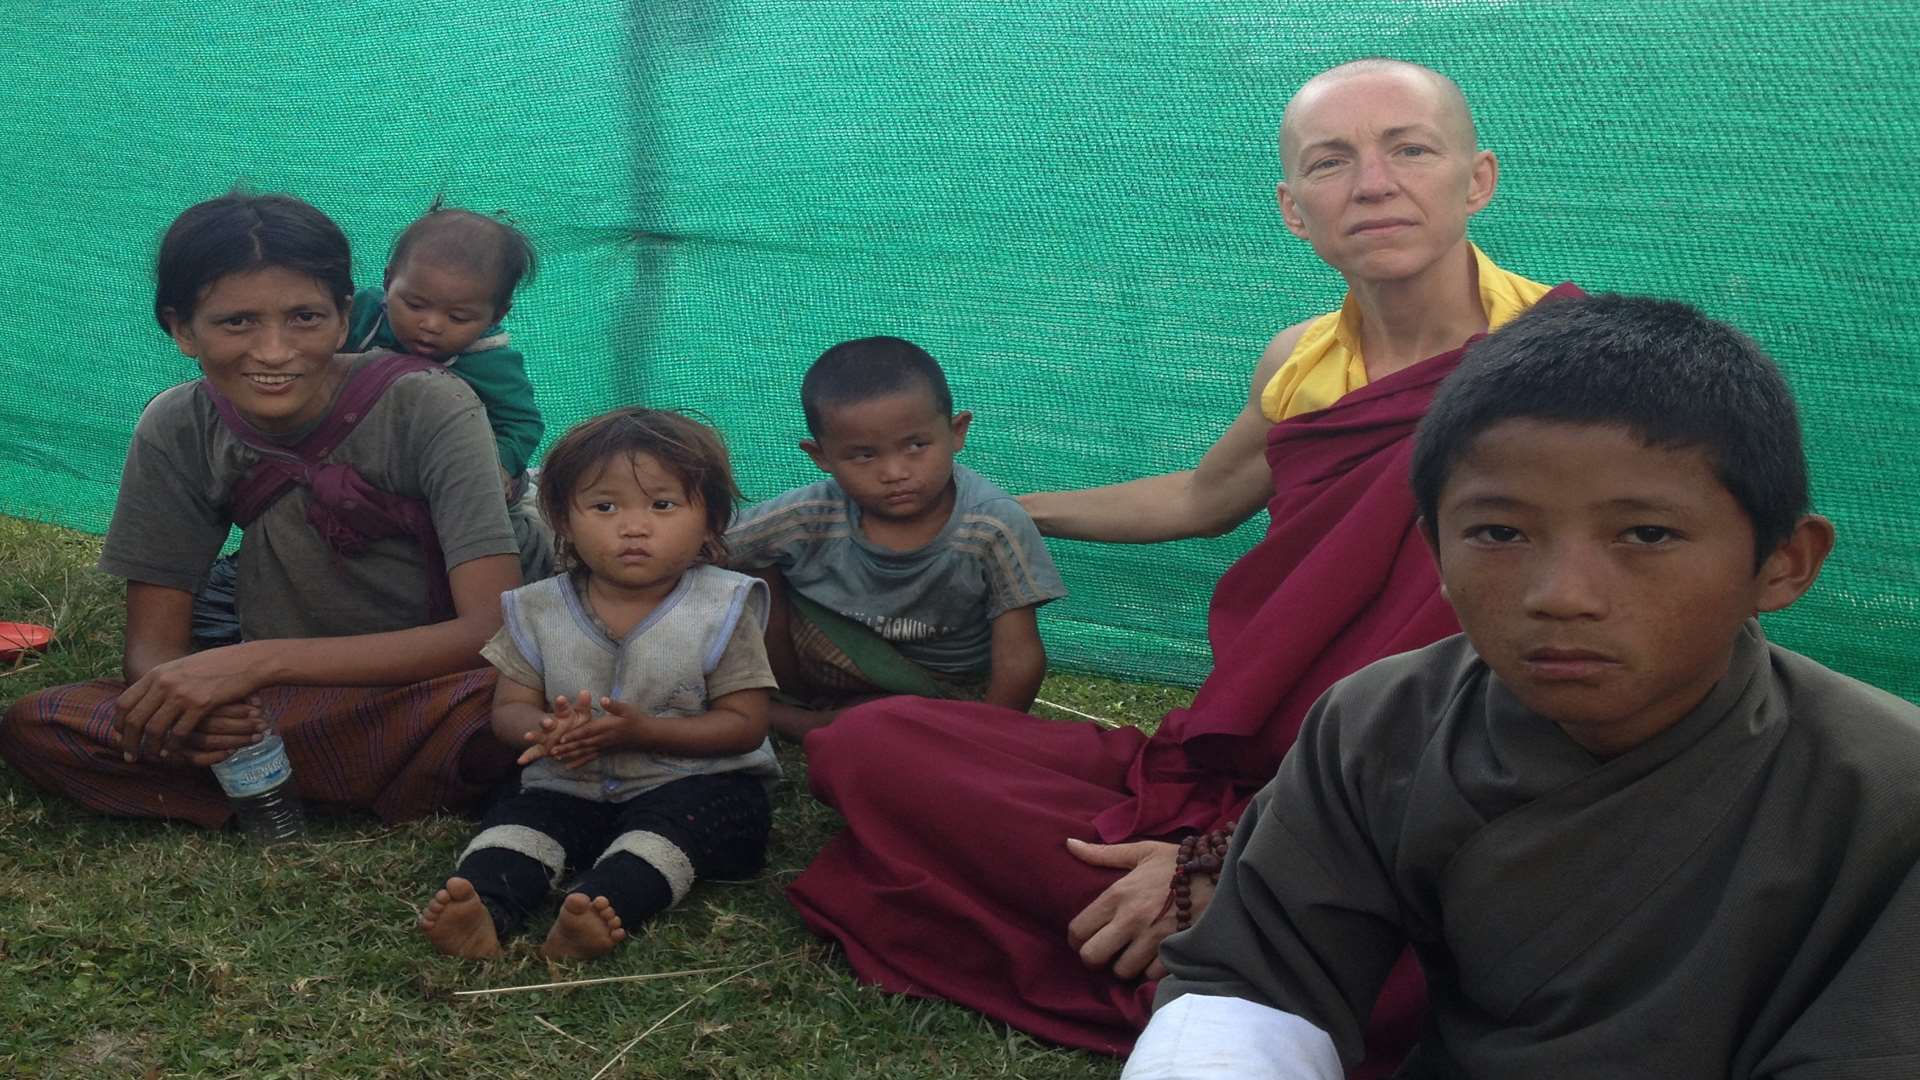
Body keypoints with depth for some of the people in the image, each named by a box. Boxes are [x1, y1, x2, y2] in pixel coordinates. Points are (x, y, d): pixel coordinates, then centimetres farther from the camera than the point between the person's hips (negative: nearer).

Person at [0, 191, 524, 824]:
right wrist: (185, 703, -31)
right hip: (276, 709, 5)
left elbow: (495, 630, -26)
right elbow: (151, 648, -5)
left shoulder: (429, 409, -18)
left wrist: (260, 659, -34)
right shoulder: (177, 431, -6)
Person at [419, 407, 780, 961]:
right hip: (571, 787, 3)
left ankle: (602, 905, -53)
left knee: (674, 821, -32)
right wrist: (546, 730, -22)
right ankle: (482, 910, -45)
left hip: (693, 782, -3)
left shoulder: (721, 611, -7)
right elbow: (510, 706, 5)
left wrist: (643, 731, -23)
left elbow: (744, 724, -9)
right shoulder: (539, 611, 2)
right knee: (516, 818, -21)